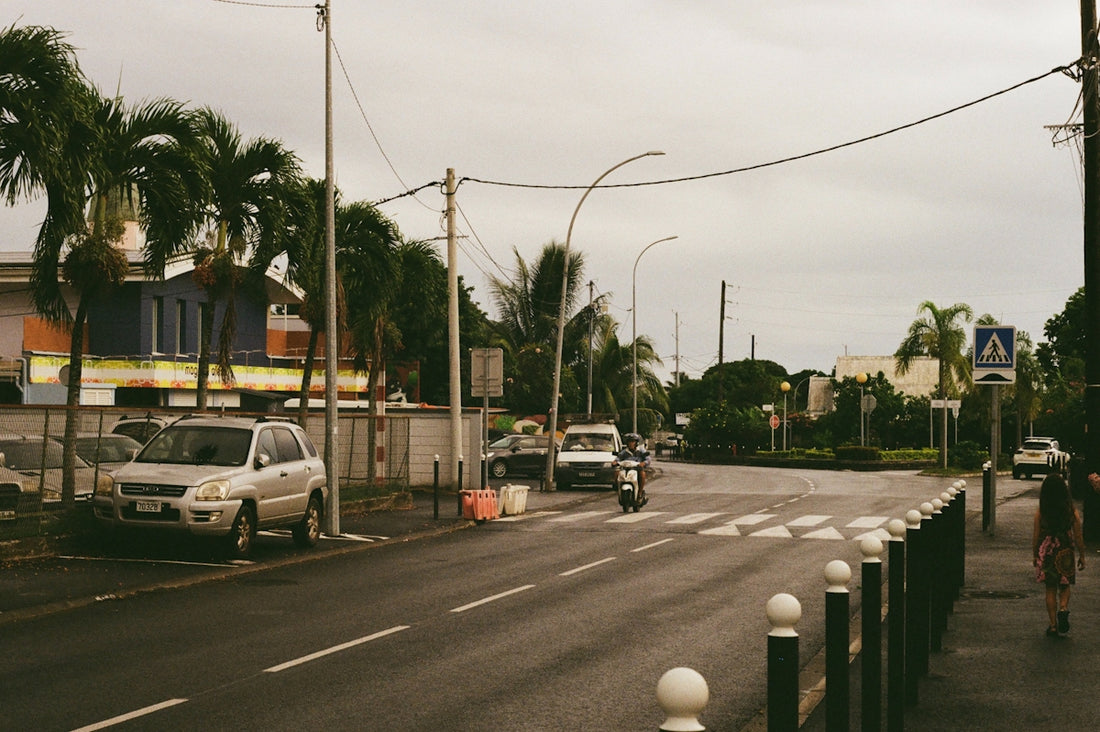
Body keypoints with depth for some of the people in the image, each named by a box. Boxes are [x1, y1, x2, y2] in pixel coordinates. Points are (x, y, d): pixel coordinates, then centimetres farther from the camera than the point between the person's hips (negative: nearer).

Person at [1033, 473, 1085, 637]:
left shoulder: (1040, 513, -8)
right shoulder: (1072, 512, -9)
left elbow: (1036, 536, -2)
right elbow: (1078, 537, -3)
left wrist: (1035, 555, 13)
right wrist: (1082, 556, 9)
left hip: (1046, 552, 0)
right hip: (1066, 553, 0)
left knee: (1050, 589, 10)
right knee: (1065, 586, 17)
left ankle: (1053, 626, 9)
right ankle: (1063, 608, -12)